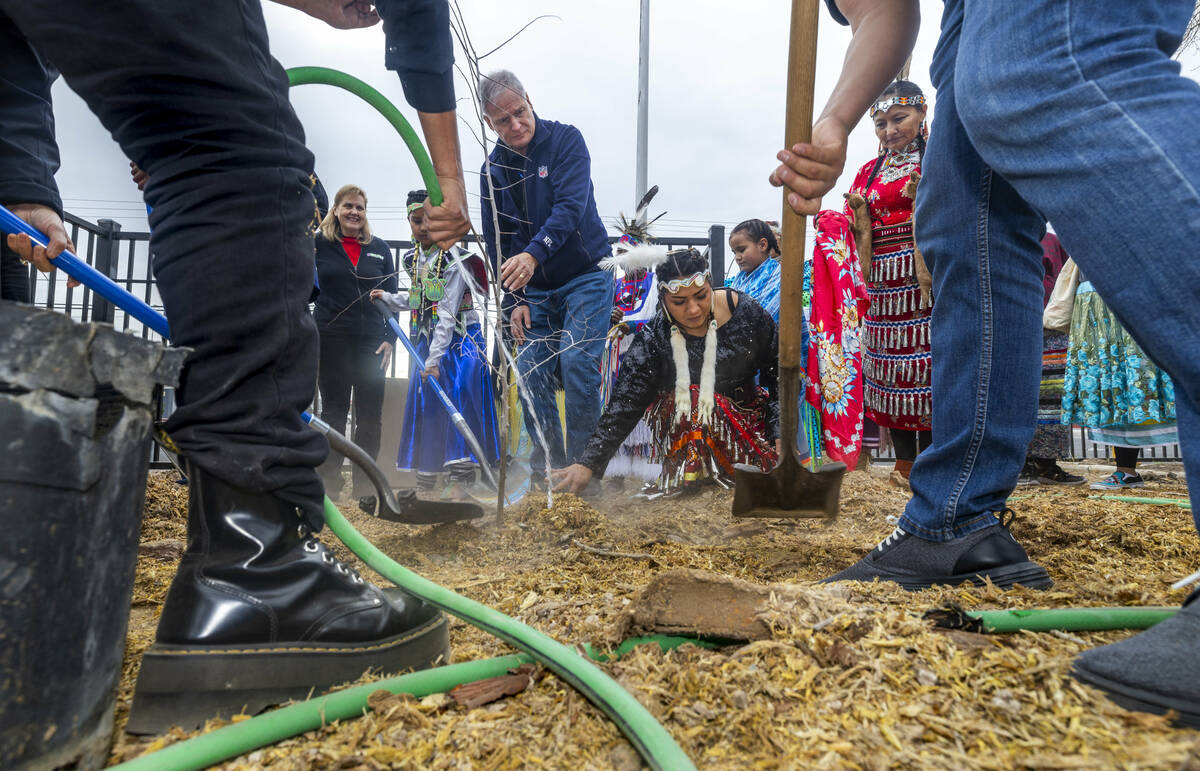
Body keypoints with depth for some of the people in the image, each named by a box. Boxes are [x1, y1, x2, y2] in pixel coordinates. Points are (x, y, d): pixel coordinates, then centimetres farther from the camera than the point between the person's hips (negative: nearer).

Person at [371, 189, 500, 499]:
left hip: (458, 338, -7)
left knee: (457, 401, -12)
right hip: (425, 340, 7)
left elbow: (447, 312, -21)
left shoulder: (455, 259, -15)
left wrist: (435, 358, -24)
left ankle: (459, 479, -7)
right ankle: (425, 480, 15)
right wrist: (388, 298, 8)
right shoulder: (411, 259, 7)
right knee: (423, 404, 6)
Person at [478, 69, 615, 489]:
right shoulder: (493, 169, 4)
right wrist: (514, 300, -2)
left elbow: (571, 206, -24)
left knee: (577, 361, -18)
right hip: (535, 289, 5)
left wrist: (534, 254, -41)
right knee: (531, 372, -2)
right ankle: (546, 467, 11)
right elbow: (497, 242, 7)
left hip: (586, 275, -4)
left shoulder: (565, 140, -9)